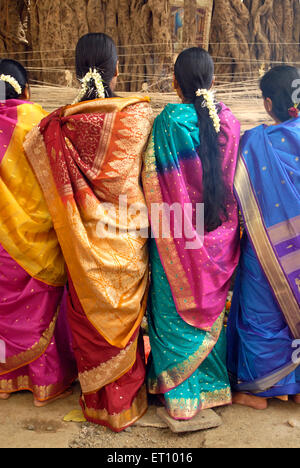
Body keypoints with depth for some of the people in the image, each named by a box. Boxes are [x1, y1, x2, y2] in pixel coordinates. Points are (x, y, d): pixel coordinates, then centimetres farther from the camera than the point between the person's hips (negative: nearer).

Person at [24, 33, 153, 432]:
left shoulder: (58, 124, -7)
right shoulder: (138, 114, -12)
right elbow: (147, 173, -5)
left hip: (84, 239, 2)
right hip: (127, 235, -1)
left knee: (89, 316, 17)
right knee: (124, 316, 14)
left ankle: (96, 402, 35)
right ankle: (125, 402, 31)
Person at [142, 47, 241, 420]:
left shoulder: (168, 121, -13)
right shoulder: (228, 121, -2)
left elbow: (152, 181, -10)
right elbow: (234, 177, 6)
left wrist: (156, 222, 5)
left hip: (178, 234, -4)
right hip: (219, 234, 4)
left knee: (176, 310, 9)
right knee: (213, 306, 18)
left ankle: (180, 393, 22)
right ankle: (215, 384, 35)